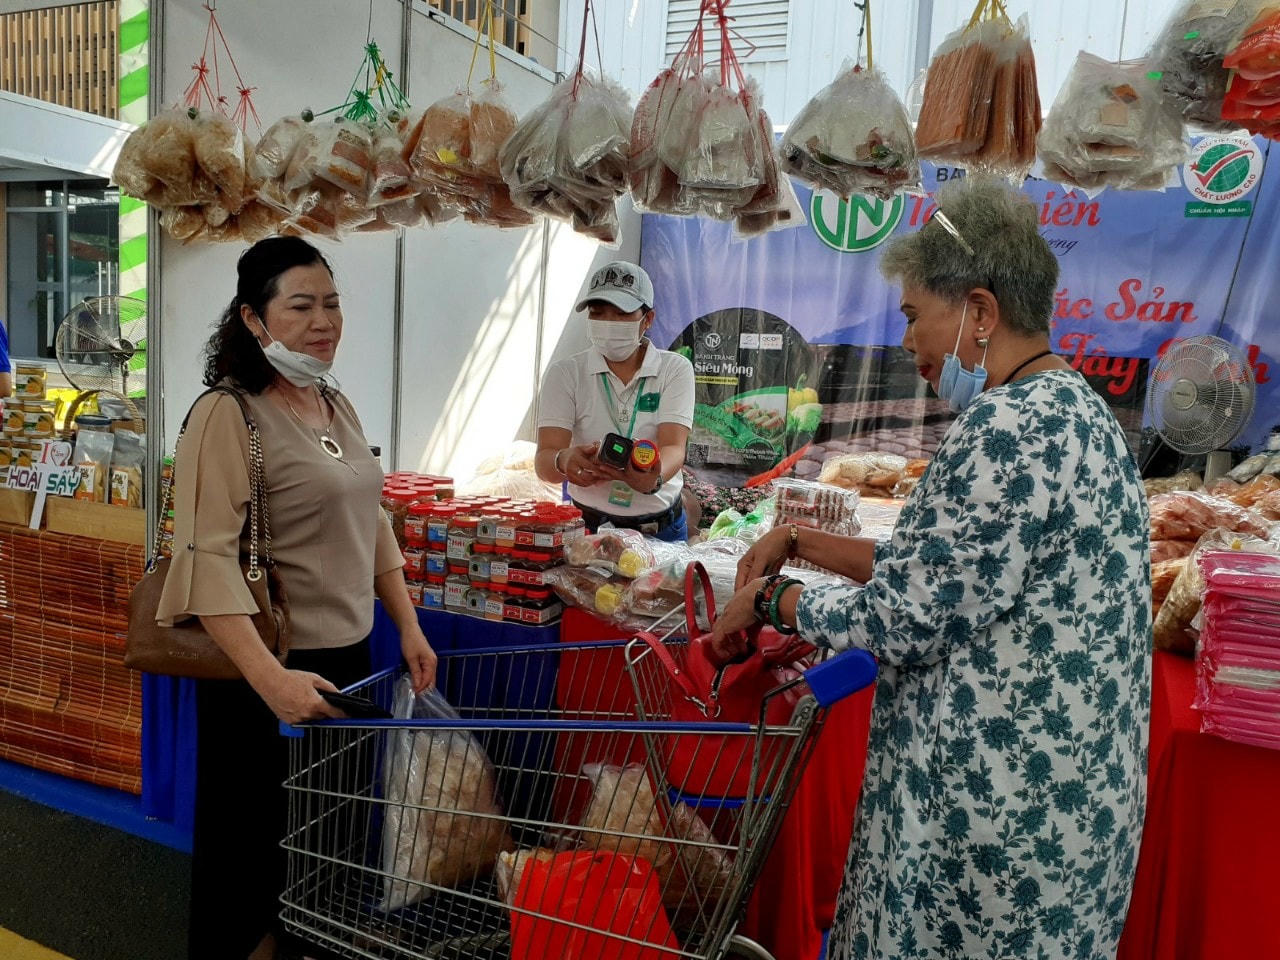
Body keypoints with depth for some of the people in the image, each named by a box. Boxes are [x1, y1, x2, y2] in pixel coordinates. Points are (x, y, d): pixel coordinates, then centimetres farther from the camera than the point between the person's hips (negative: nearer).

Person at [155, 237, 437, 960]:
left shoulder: (337, 407, 8)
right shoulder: (227, 414, -15)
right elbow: (208, 558, -23)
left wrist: (409, 627, 11)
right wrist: (270, 677, -31)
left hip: (348, 657, 7)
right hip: (264, 669, -7)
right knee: (251, 850, 12)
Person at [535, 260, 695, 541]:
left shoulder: (675, 369, 1)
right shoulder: (565, 374, 1)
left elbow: (674, 448, -13)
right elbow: (544, 459, -10)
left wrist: (653, 479, -36)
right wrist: (564, 461, -34)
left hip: (662, 527, 1)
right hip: (587, 525, 0)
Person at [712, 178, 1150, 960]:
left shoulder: (1007, 426, -22)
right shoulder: (1072, 406, 10)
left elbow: (903, 618, -20)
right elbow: (937, 568, 12)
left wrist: (771, 600, -5)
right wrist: (800, 541, 10)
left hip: (1002, 804, -9)